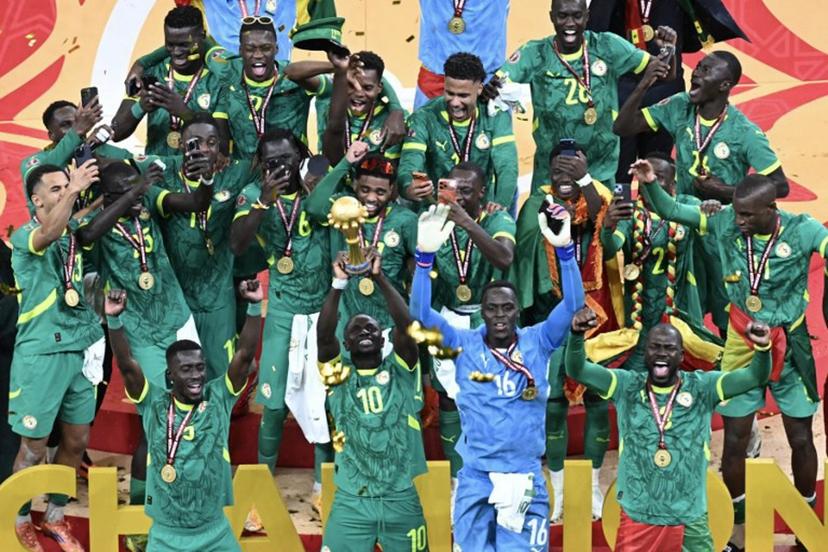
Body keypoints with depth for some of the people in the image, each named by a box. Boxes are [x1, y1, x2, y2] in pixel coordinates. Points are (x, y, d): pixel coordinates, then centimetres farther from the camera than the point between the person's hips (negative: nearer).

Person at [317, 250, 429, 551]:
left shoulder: (400, 372, 3)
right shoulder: (339, 376, 3)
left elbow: (406, 324, -13)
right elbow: (323, 335, -14)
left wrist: (379, 277, -20)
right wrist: (339, 283, -23)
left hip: (402, 500, 1)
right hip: (351, 502, 0)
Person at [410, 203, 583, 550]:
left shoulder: (538, 342, 4)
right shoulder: (465, 344, 3)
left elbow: (573, 305, -8)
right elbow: (421, 313, -7)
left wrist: (564, 249, -22)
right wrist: (425, 256, -21)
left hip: (526, 478, 0)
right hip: (475, 477, 0)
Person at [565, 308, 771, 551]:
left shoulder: (702, 387, -1)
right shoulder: (627, 386, 0)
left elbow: (755, 377, -11)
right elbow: (576, 370, -10)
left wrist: (762, 348, -32)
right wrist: (577, 334, -29)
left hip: (690, 520, 0)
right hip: (637, 519, 0)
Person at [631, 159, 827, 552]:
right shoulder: (725, 222, -10)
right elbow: (670, 211, -5)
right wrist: (650, 184, -21)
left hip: (790, 348, -1)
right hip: (741, 348, 2)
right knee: (734, 442, 5)